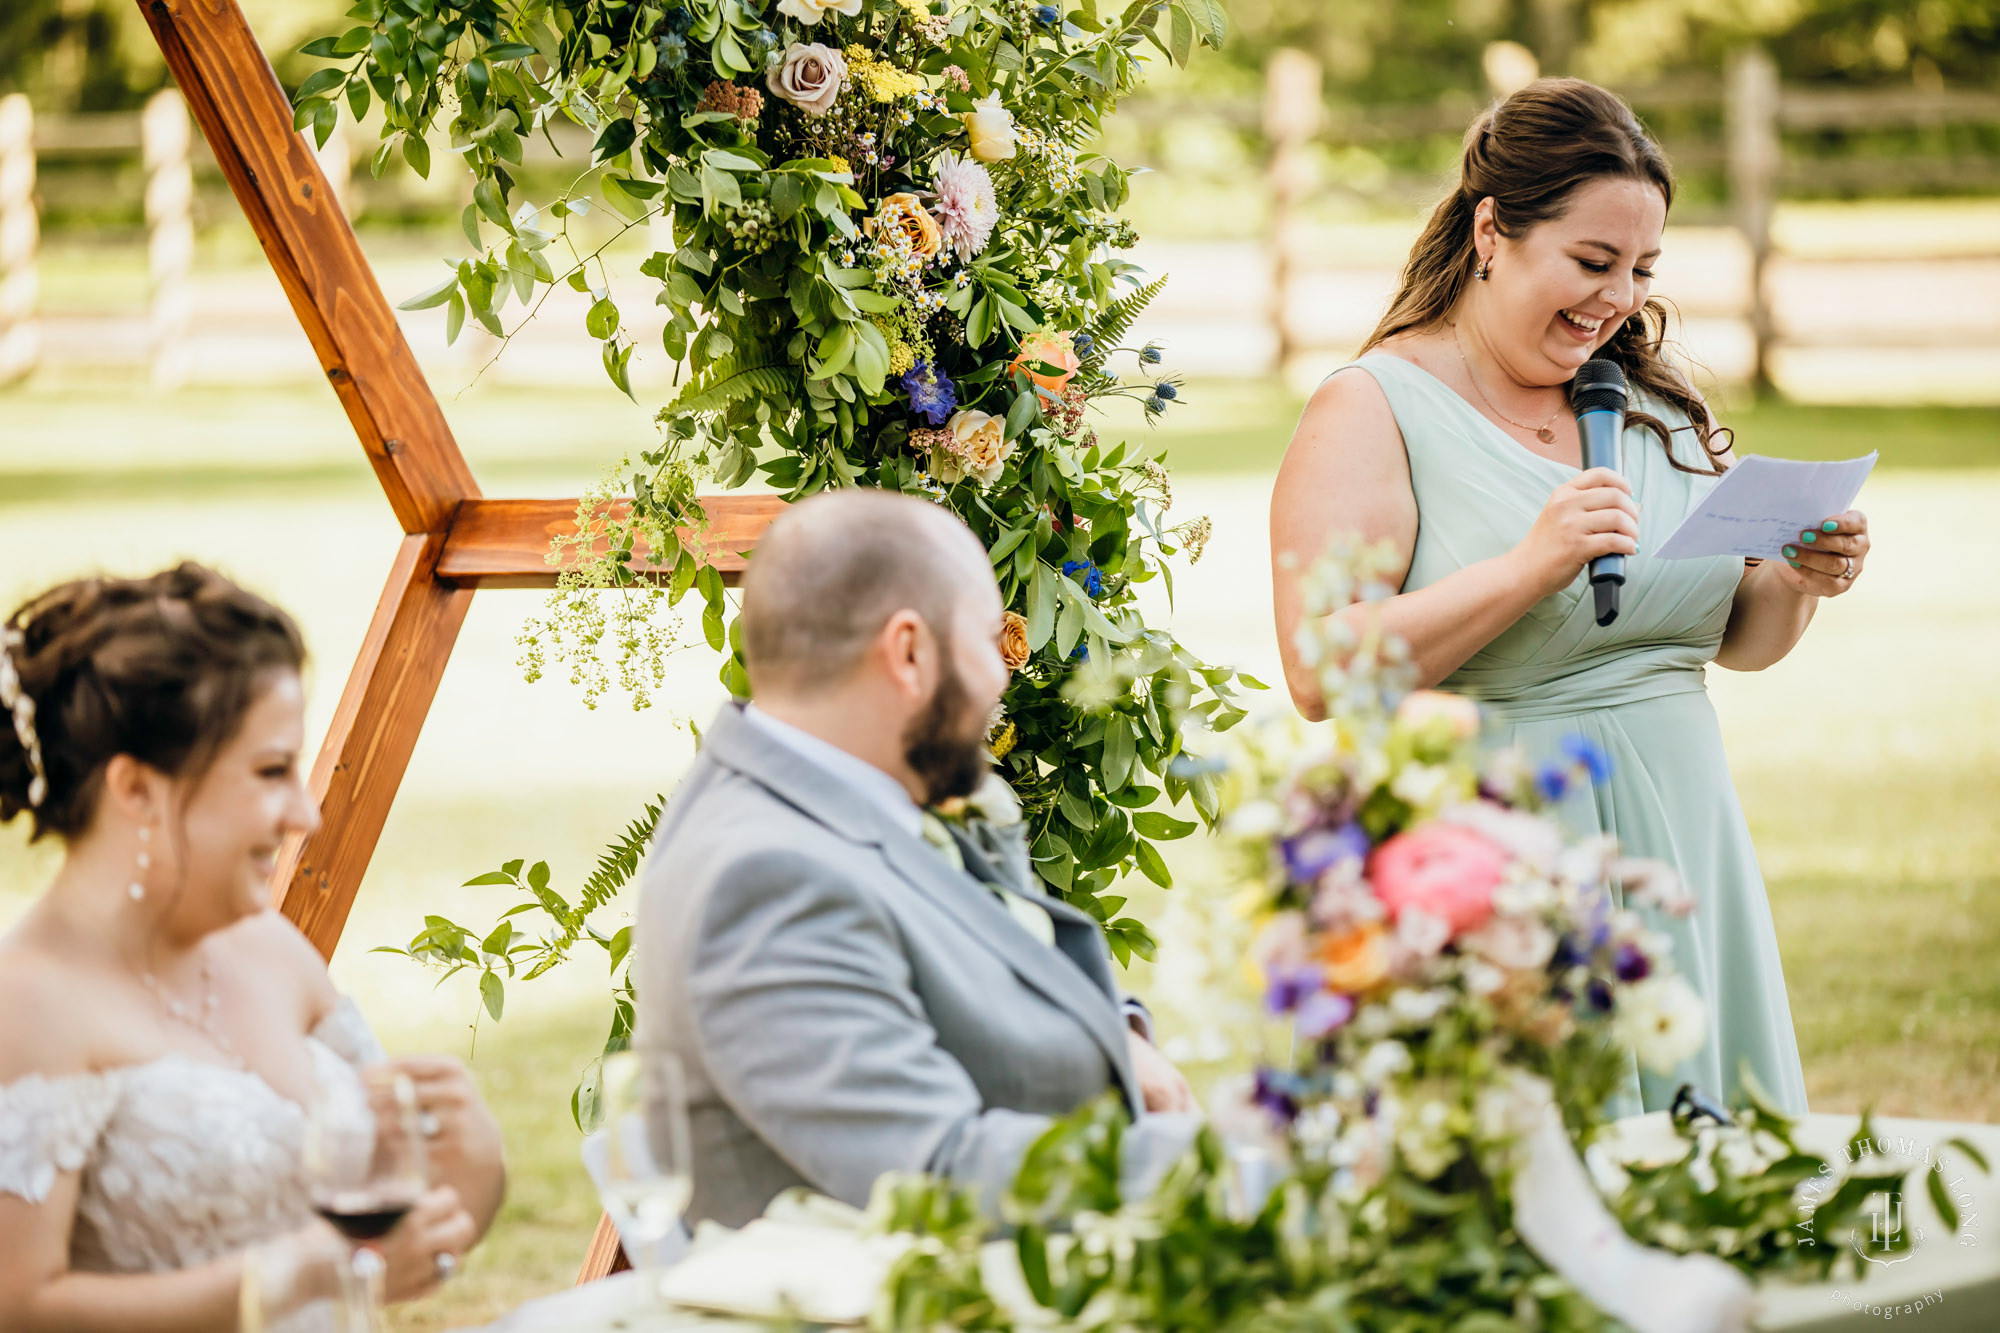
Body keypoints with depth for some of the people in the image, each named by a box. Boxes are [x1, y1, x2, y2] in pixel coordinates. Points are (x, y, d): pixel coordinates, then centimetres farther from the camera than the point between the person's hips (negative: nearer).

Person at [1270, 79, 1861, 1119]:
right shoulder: (1374, 410, -6)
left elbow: (1741, 642, 19)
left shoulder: (1656, 406, 12)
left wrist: (1795, 583, -3)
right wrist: (1529, 570, -24)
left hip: (1679, 845, 6)